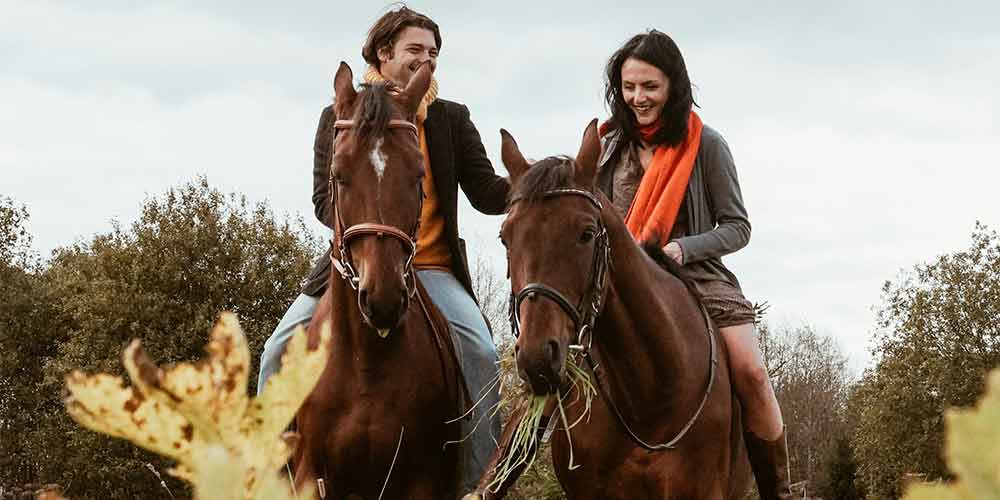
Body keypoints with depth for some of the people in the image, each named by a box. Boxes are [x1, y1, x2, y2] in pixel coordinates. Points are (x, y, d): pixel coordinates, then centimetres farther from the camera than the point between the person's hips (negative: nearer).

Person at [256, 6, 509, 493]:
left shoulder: (453, 119, 7)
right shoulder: (339, 117, 5)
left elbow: (486, 193, 1)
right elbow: (324, 198, 2)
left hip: (431, 268, 0)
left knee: (481, 351, -23)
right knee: (280, 349, -14)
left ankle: (480, 481, -14)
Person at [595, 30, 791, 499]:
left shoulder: (706, 145, 2)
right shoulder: (610, 146, 10)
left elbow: (737, 226, 2)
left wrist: (683, 249, -15)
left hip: (699, 276, -2)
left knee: (750, 371, -20)